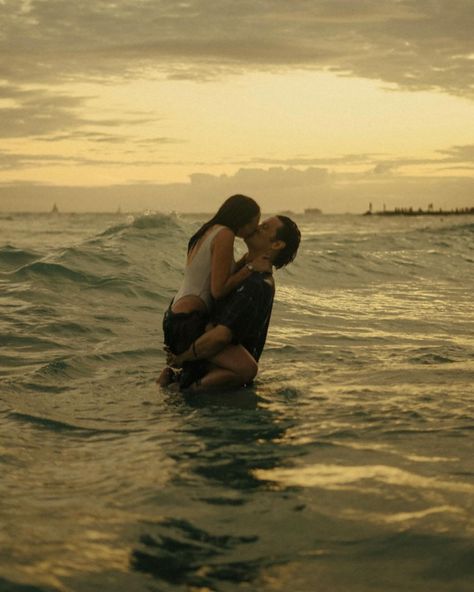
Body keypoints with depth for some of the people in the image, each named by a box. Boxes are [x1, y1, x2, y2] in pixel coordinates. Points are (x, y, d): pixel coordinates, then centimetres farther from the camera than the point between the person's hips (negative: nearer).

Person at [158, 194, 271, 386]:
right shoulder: (224, 235, -14)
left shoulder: (208, 232, 15)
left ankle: (173, 376, 17)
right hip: (188, 322, -11)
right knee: (246, 368, -22)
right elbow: (218, 290, -18)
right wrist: (251, 268, -11)